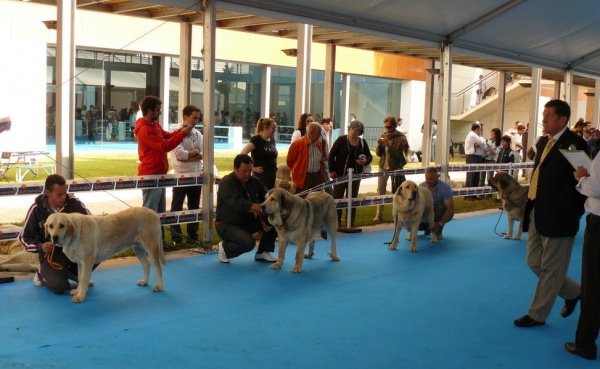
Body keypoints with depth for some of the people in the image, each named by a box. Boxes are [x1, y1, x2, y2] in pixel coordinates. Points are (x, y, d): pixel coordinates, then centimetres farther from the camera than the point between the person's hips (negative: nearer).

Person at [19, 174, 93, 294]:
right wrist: (40, 247, -21)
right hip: (51, 254, -2)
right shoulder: (36, 209, -11)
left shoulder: (73, 202, -11)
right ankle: (43, 273, 12)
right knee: (59, 286, -27)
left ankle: (78, 274, 6)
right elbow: (24, 238, -1)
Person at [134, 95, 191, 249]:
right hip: (150, 175, -10)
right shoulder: (144, 130, -20)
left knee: (160, 210, 17)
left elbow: (167, 136, 17)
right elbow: (164, 146, -24)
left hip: (159, 174, 10)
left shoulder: (155, 125, 10)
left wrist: (181, 130, -2)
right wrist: (183, 134, -20)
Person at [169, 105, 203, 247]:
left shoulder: (198, 134, 8)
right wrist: (195, 151, -6)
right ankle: (176, 236, 10)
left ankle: (192, 235, 22)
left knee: (194, 206, 12)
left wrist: (188, 156, -15)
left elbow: (203, 155, -2)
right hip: (181, 175, -6)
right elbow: (180, 154, -20)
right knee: (177, 207, 3)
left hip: (196, 175, 6)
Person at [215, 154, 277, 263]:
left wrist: (262, 215, -27)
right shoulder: (227, 182, -19)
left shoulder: (254, 181, 0)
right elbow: (239, 204, -33)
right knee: (248, 243, -33)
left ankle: (263, 252, 2)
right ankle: (225, 248, 0)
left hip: (248, 222, 7)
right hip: (227, 225, -6)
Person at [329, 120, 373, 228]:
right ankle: (337, 222, 11)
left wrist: (365, 161, -15)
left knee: (352, 199, 9)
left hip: (355, 175, 3)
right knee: (337, 198, 2)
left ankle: (351, 222, 18)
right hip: (340, 174, -3)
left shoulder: (363, 142, 1)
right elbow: (331, 155, -6)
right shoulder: (341, 139, -8)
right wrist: (332, 170, -9)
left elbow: (370, 156, 9)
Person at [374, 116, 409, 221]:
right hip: (383, 166, 4)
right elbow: (378, 153, 4)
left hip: (395, 167, -4)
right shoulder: (383, 136, 3)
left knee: (396, 192, 3)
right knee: (380, 190, 3)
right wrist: (380, 145, -16)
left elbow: (398, 155, -18)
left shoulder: (400, 138, -9)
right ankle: (379, 215, 8)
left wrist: (388, 145, -26)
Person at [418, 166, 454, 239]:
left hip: (443, 214, -3)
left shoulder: (445, 187, -24)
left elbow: (450, 209, -29)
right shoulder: (422, 186, -12)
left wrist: (440, 224, -39)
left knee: (442, 208, -37)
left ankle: (438, 232, -12)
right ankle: (428, 228, 13)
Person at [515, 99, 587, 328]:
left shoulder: (574, 144, -13)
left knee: (550, 268, 5)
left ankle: (537, 315, 16)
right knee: (534, 263, 16)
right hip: (537, 214, 9)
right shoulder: (543, 142, 12)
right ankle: (573, 292, 35)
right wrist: (530, 205, 11)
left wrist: (574, 213, -12)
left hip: (558, 217, -9)